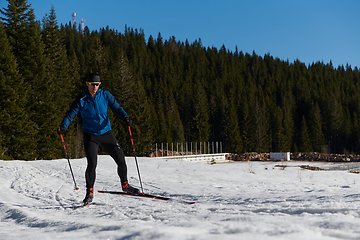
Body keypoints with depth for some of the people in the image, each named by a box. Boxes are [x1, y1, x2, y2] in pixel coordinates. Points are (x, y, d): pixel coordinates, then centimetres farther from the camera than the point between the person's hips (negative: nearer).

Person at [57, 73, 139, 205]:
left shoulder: (105, 95, 0)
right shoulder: (81, 99, -6)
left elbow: (116, 107, 0)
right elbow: (71, 113, -9)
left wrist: (125, 117, -18)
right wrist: (63, 126, -25)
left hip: (106, 133, 3)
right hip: (90, 136, -3)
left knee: (121, 159, 3)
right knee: (92, 164, -13)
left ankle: (125, 185, 24)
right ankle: (89, 192, 4)